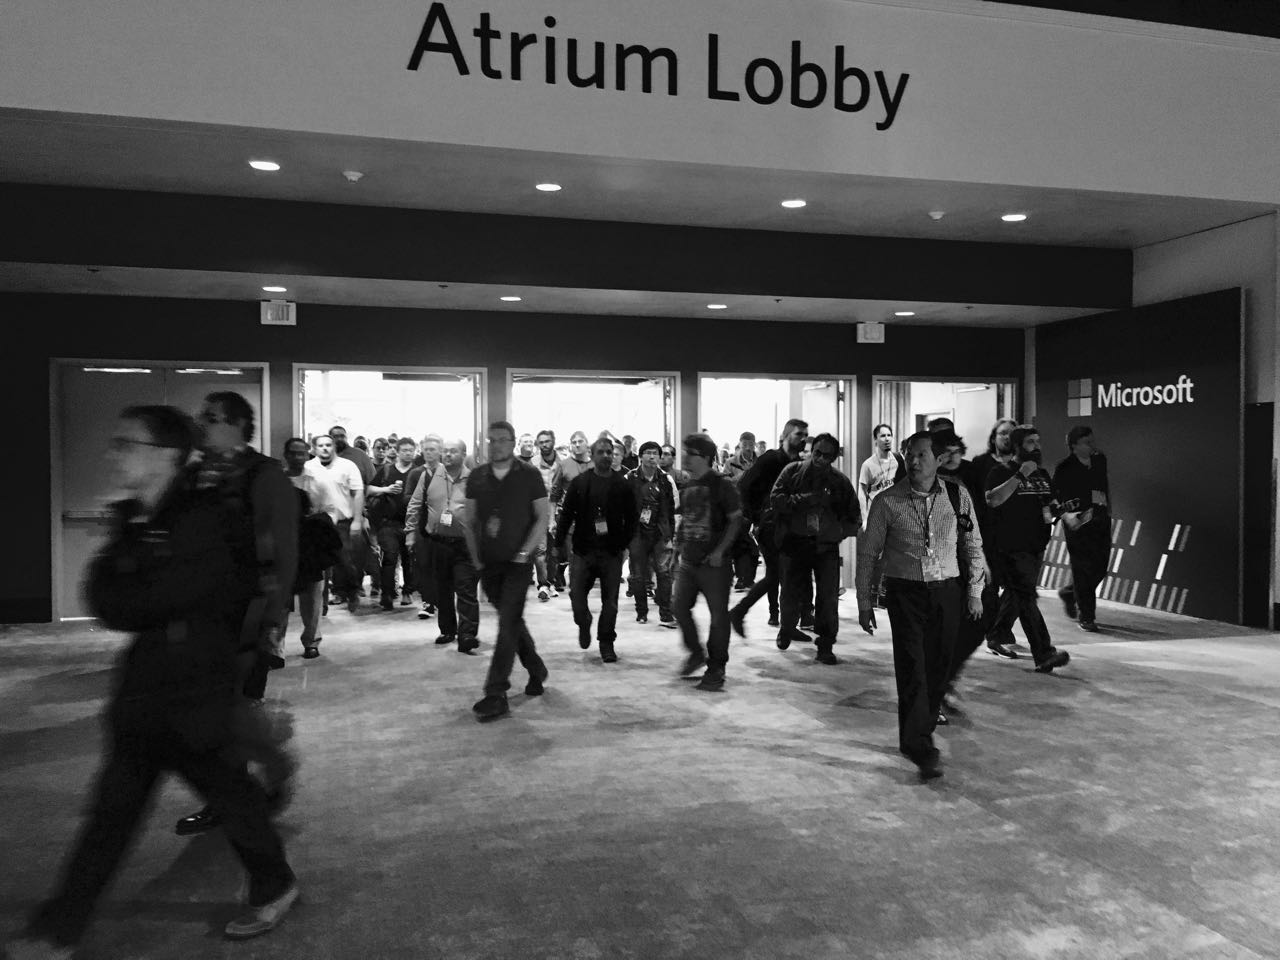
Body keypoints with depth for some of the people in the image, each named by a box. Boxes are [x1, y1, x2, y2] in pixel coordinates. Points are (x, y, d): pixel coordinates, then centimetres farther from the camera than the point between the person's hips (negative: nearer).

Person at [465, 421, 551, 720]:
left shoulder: (529, 476, -5)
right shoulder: (476, 477, 5)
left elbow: (543, 518, -5)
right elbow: (469, 521, 10)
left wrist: (524, 553, -12)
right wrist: (475, 557, 2)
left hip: (517, 563, -4)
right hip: (488, 563, 4)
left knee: (508, 624, -10)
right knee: (513, 620, 15)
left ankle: (496, 694, -9)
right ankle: (536, 670, 36)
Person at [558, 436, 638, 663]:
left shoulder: (622, 485, 1)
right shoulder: (579, 482, 1)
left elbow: (631, 517, 5)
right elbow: (566, 514, 2)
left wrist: (623, 543, -3)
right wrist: (559, 542, -2)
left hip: (612, 552, 0)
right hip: (583, 550, 0)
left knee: (610, 601, 2)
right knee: (576, 593, -2)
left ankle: (606, 643, 17)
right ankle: (584, 625, 29)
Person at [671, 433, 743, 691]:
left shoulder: (722, 485, -10)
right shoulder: (686, 487, 10)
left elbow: (735, 519, -11)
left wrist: (720, 551, -17)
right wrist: (678, 547, 10)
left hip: (713, 563, -6)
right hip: (688, 561, 6)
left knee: (718, 615, -1)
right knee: (679, 607, 5)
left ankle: (716, 669, 11)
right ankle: (696, 652, 27)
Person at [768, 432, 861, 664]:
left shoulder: (840, 481, 4)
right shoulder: (793, 471, 1)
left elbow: (854, 518, 7)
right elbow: (775, 498, -11)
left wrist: (839, 530, -10)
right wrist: (806, 499, -19)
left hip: (826, 546, 1)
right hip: (796, 542, 0)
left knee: (828, 598, -4)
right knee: (791, 595, 9)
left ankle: (825, 646, 9)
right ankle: (787, 629, 38)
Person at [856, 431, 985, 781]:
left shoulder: (958, 497, 2)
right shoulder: (887, 502, -4)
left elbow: (973, 546, 11)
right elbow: (867, 552, 2)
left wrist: (974, 591, 7)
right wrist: (865, 602, 2)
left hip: (947, 591, 3)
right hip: (905, 592, -2)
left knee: (937, 666, 10)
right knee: (912, 666, -8)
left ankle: (922, 728, 30)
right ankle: (920, 745, -3)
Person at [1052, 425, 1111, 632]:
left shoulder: (1100, 459, 7)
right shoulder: (1065, 468, -10)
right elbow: (1052, 496, -8)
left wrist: (1108, 506, 19)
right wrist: (1065, 515, -22)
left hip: (1101, 521, 6)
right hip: (1077, 523, -6)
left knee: (1100, 568, 8)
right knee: (1083, 568, -3)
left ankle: (1068, 592, 35)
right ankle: (1086, 617, 8)